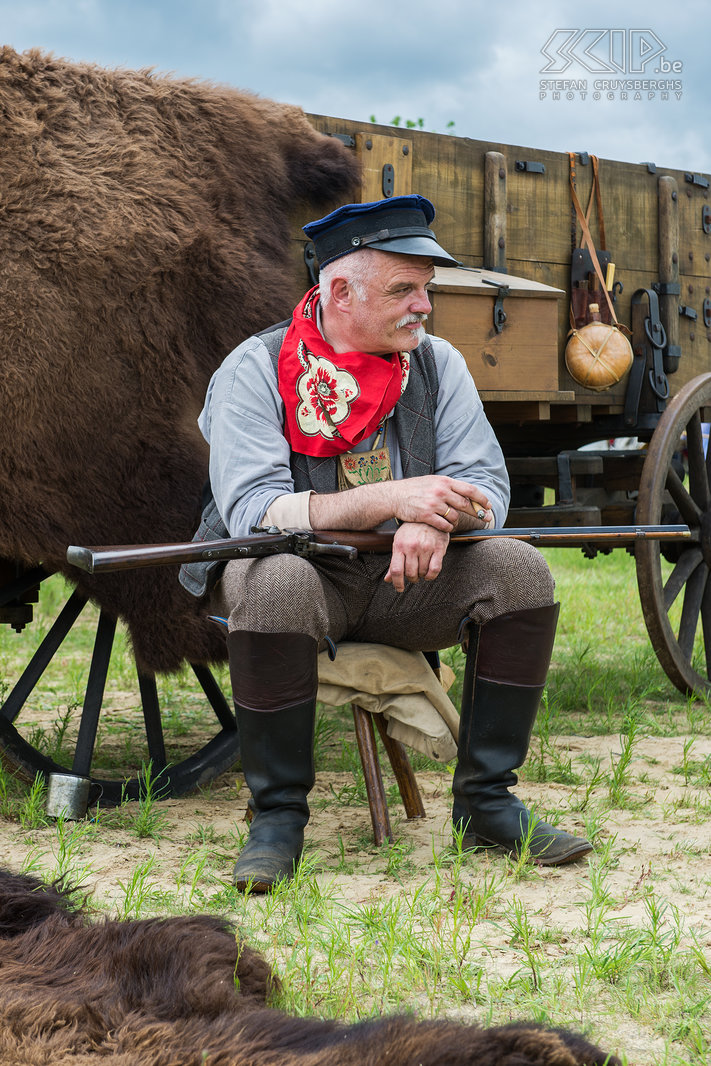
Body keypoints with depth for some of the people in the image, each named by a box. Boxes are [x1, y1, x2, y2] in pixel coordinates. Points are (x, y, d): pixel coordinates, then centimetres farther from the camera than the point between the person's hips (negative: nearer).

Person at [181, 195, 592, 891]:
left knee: (520, 570, -20)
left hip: (404, 580, 4)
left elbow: (486, 486, -2)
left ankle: (485, 803, -8)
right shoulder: (254, 371, -10)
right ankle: (277, 817, -20)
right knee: (276, 584, -38)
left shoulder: (436, 364, 3)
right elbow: (252, 511, -22)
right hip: (302, 573, -4)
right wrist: (390, 500, -33)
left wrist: (436, 521, -28)